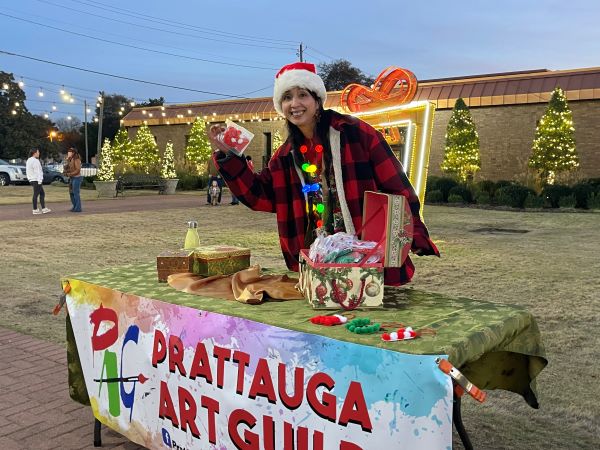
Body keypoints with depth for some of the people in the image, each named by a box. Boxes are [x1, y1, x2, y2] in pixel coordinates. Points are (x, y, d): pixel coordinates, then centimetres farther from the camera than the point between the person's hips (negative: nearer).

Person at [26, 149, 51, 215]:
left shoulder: (29, 160, 16)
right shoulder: (35, 161, -15)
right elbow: (37, 172, -18)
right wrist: (39, 181, -18)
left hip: (32, 180, 10)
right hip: (36, 180, -10)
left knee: (42, 193, 12)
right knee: (36, 194, -5)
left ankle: (44, 208, 11)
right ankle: (35, 210, -1)